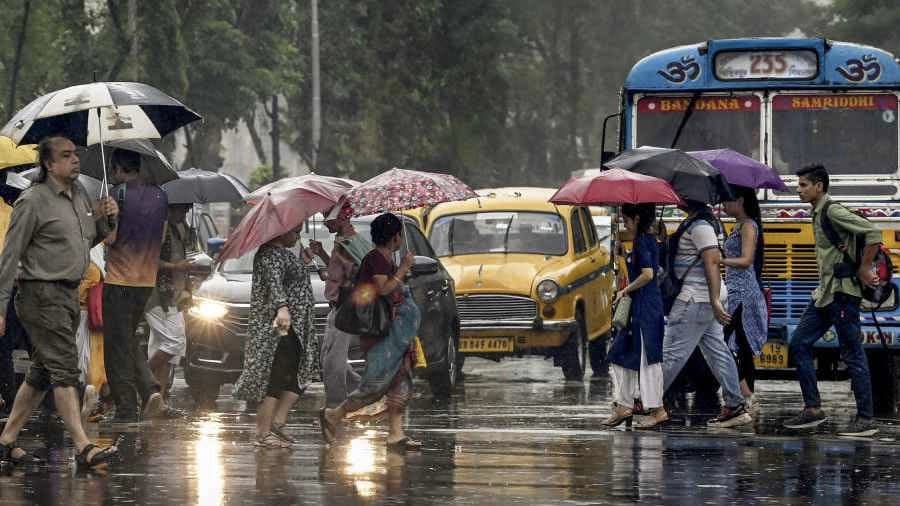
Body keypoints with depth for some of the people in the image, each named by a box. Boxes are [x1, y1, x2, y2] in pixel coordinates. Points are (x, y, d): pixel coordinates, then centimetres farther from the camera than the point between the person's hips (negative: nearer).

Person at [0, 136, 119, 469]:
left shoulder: (79, 193, 13)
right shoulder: (33, 202, -10)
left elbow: (89, 240, 25)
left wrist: (104, 217, 4)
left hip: (69, 293, 9)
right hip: (42, 295, -9)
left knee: (42, 373, 12)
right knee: (64, 369, -13)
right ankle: (83, 447, -18)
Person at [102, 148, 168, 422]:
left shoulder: (119, 194, -13)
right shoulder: (159, 195, 7)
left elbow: (110, 237, -16)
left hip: (119, 278, -6)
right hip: (147, 279, 6)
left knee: (117, 345, 2)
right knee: (129, 340, 19)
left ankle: (126, 408, 1)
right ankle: (151, 390, -1)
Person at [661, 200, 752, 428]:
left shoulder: (700, 226, -17)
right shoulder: (694, 223, 15)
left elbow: (712, 263, -23)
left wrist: (715, 301, -28)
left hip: (695, 301, -11)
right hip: (706, 299, 11)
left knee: (672, 353, -4)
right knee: (717, 351, 9)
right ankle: (735, 406, 9)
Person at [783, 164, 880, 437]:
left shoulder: (833, 212, -14)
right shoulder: (818, 214, 15)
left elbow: (873, 234, -22)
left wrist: (864, 269, -15)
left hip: (842, 292, -10)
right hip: (825, 292, 10)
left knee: (852, 354, -6)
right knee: (799, 344, 10)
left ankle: (866, 419, -2)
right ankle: (812, 409, 13)